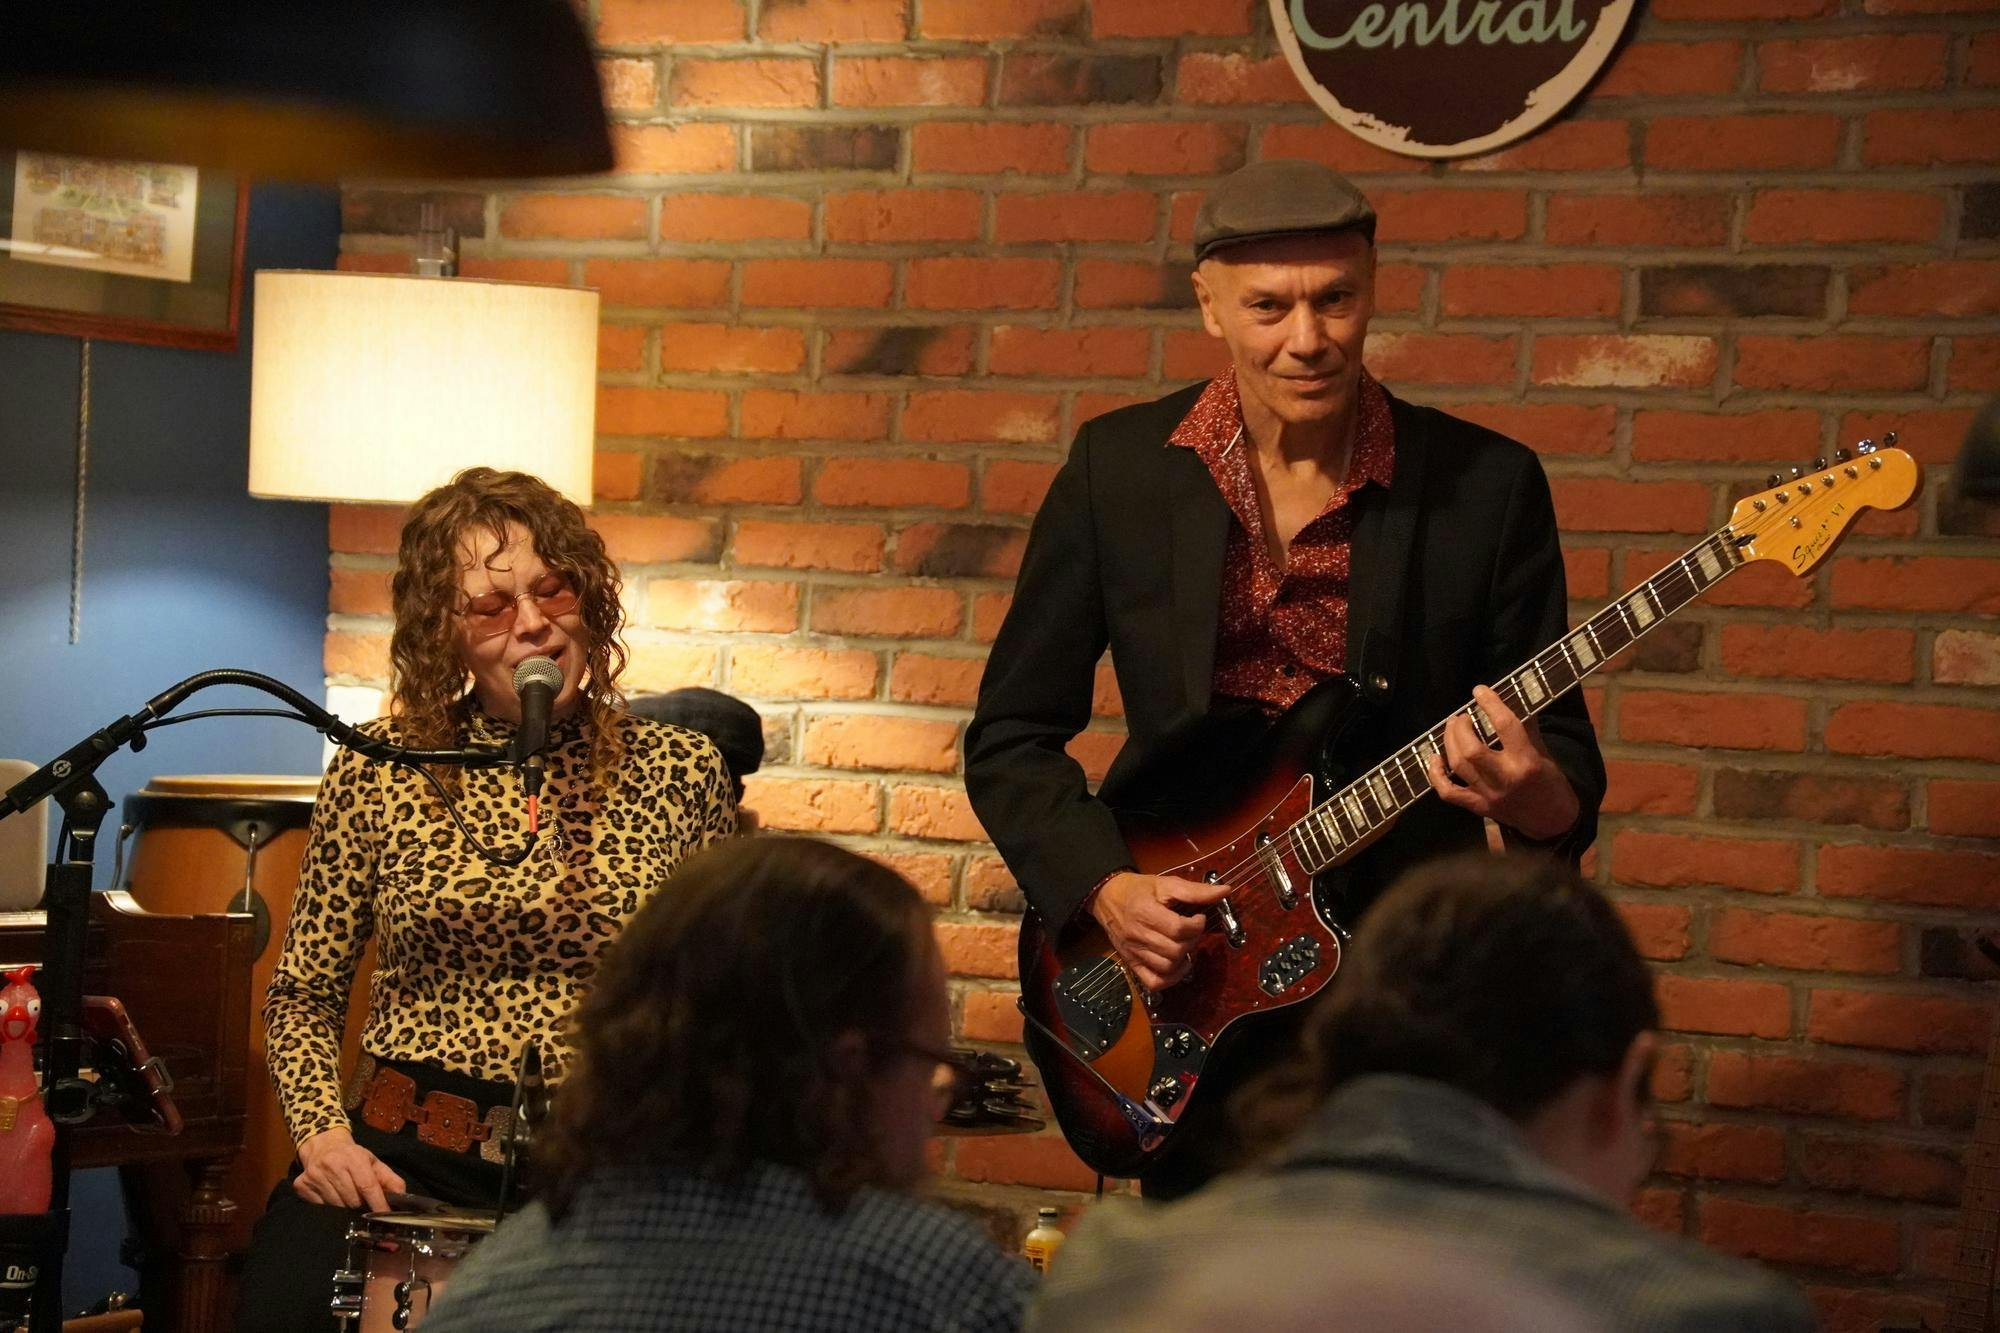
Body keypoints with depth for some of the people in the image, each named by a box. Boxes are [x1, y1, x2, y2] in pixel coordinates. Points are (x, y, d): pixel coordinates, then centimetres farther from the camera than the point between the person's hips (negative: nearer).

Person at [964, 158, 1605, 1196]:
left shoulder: (1485, 485, -4)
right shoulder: (1119, 469, -1)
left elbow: (1570, 767, -1)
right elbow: (1011, 733, 4)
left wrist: (1531, 794, -24)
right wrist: (1104, 888, -11)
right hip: (1183, 987, 1)